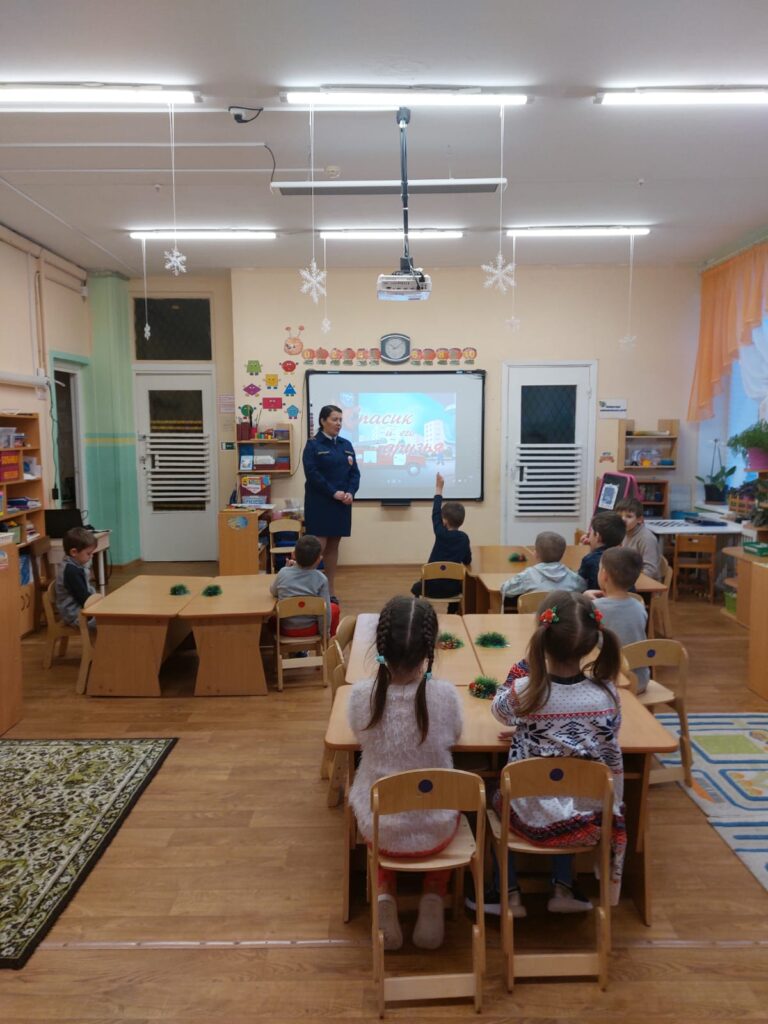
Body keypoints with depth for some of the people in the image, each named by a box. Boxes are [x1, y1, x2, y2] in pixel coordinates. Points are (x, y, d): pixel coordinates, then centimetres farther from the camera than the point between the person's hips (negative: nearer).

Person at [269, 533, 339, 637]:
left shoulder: (283, 573, -13)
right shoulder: (320, 579, -18)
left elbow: (273, 592, 8)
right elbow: (325, 609, -15)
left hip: (286, 629, 2)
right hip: (310, 629, -2)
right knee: (335, 608, 26)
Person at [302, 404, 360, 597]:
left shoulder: (346, 445, 12)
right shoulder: (313, 445, -4)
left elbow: (354, 473, 9)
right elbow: (312, 474, -13)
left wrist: (350, 493, -9)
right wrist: (334, 493, -18)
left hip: (342, 504, 5)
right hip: (319, 504, -5)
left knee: (333, 546, 9)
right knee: (318, 546, -10)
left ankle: (331, 590, 15)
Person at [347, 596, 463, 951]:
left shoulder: (360, 695, -22)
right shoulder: (445, 695, -23)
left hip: (379, 830, 0)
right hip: (436, 831, 1)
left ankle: (385, 898, 17)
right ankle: (433, 899, 18)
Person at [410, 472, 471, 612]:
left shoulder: (441, 534, -11)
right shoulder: (464, 538, -4)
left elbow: (435, 513, 3)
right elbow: (467, 561, 7)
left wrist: (439, 489, 10)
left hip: (432, 587, -2)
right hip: (452, 588, 3)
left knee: (416, 587, 29)